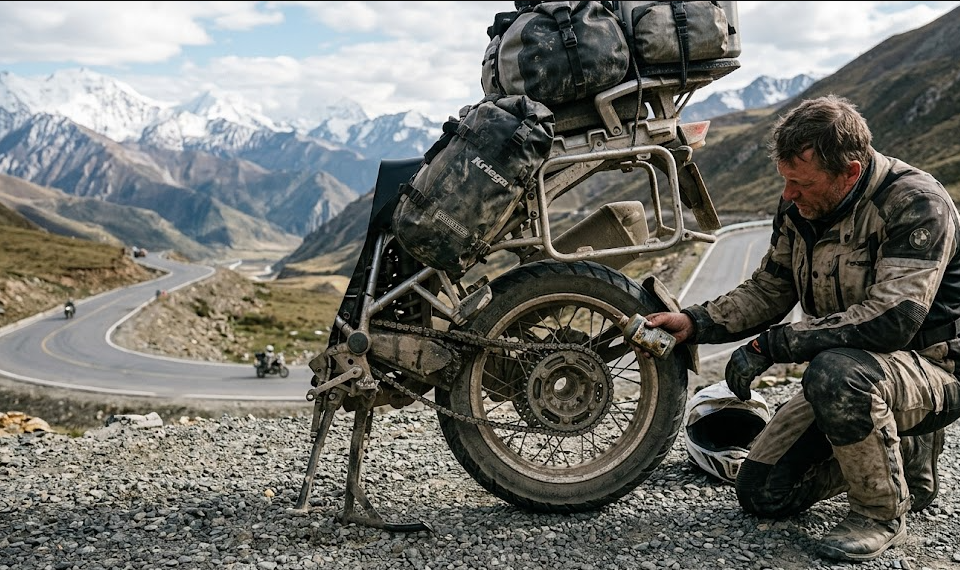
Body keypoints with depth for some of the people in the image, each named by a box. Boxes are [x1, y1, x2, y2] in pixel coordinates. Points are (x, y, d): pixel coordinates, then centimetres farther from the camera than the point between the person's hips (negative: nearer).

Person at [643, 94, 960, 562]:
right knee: (762, 492, 2)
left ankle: (882, 513, -14)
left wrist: (770, 345, -32)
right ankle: (904, 455, 20)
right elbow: (768, 290, 7)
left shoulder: (916, 204, -24)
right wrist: (693, 323, -9)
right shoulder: (800, 205, -2)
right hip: (851, 368, 7)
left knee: (836, 373, -40)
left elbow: (891, 318, -35)